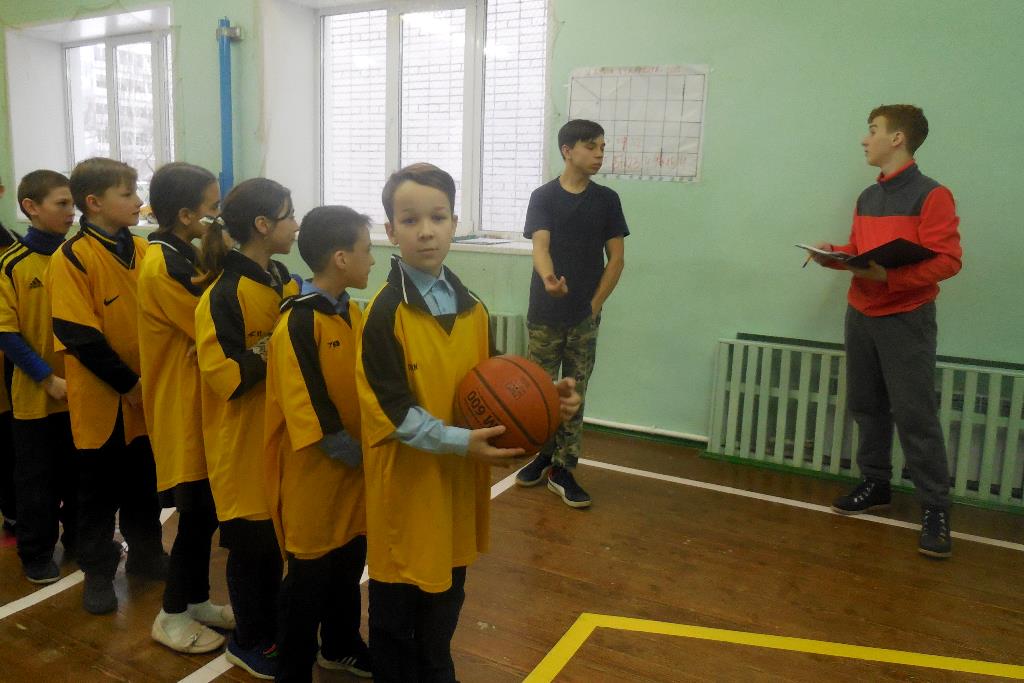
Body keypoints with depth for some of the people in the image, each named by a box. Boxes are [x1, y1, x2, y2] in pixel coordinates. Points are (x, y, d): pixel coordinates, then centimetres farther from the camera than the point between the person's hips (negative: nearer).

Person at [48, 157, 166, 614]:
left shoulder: (142, 250, 2)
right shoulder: (72, 258, -14)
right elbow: (79, 336, -17)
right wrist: (127, 384, -15)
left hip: (146, 395, 5)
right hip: (101, 398, -5)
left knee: (144, 481, 17)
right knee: (99, 488, 10)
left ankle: (145, 554, 35)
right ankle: (97, 571, 27)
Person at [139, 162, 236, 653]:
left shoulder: (184, 256, 10)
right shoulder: (163, 265, -18)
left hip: (197, 403, 9)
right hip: (182, 408, -9)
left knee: (204, 510, 16)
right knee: (199, 512, 1)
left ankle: (197, 601, 31)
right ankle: (172, 616, 18)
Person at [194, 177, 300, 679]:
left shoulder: (283, 280, 7)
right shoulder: (224, 294, -18)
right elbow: (224, 375, -22)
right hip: (243, 440, -7)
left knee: (277, 534, 16)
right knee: (252, 541, 6)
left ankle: (270, 626, 35)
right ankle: (250, 642, 26)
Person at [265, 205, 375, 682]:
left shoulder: (350, 310, 4)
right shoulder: (298, 323, -21)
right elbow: (310, 415, -22)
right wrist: (363, 457, -14)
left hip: (353, 472, 8)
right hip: (313, 475, -8)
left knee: (349, 562, 21)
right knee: (309, 576, 7)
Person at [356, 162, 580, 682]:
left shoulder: (471, 308, 5)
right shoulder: (386, 312, -16)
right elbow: (390, 408, -20)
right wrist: (459, 442, -26)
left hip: (459, 480, 6)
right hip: (406, 482, -6)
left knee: (447, 591, 22)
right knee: (397, 604, 11)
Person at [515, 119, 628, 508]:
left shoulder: (607, 200, 3)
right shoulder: (543, 197, -3)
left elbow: (616, 258, 4)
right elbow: (540, 247, -16)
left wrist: (595, 304, -4)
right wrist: (548, 279, -37)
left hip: (585, 318, 1)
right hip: (544, 315, -1)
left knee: (575, 395, 6)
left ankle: (563, 470, 16)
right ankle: (544, 456, 29)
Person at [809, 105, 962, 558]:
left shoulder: (931, 195, -11)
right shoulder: (867, 197, 12)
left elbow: (947, 260, -17)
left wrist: (889, 275, -29)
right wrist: (835, 255, -1)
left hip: (906, 319, -7)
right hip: (860, 316, 7)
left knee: (915, 415, -5)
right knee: (865, 406, 12)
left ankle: (935, 508, 5)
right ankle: (875, 485, 26)